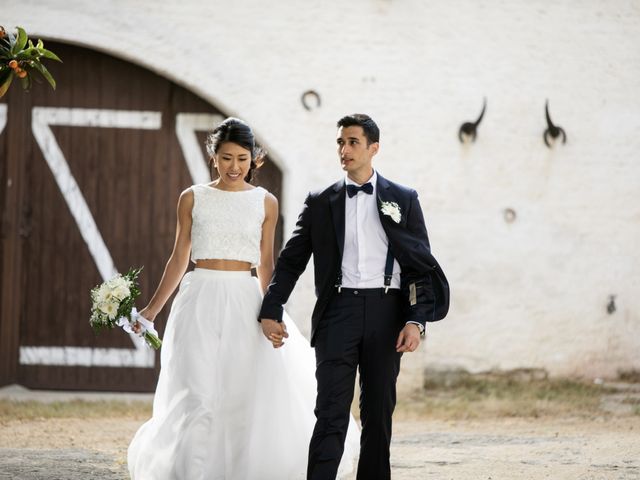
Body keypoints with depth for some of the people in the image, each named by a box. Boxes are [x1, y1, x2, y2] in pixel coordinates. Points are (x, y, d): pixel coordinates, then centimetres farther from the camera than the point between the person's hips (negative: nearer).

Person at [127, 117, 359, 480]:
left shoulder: (265, 203, 5)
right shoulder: (193, 199, 4)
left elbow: (266, 264, 6)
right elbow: (179, 258, 9)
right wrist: (152, 309, 8)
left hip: (244, 302, 0)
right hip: (200, 301, 0)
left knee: (244, 394, -1)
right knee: (197, 393, -4)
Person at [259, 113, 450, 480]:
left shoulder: (403, 200, 7)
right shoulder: (321, 203, 10)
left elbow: (422, 265, 4)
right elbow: (291, 260, 12)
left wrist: (417, 320, -7)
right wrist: (271, 312, 4)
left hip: (385, 311, 0)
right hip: (338, 309, 0)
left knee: (379, 409, 6)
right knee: (331, 410, -9)